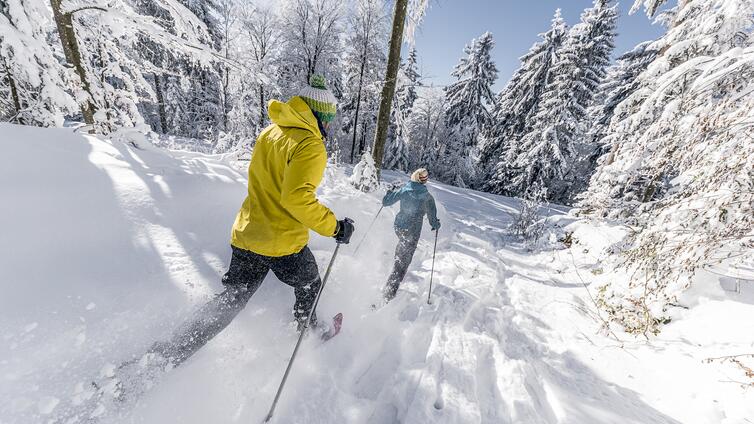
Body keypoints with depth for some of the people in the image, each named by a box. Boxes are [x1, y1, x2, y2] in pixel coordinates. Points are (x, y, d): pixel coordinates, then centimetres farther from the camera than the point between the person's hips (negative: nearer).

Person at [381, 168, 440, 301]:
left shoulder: (403, 189, -6)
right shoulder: (427, 196, -12)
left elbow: (385, 202, -1)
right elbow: (432, 216, -3)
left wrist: (392, 190, 17)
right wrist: (436, 225, 18)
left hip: (398, 226, 4)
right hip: (413, 230, -4)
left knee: (403, 245, 36)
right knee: (403, 261, 4)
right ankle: (389, 292, 3)